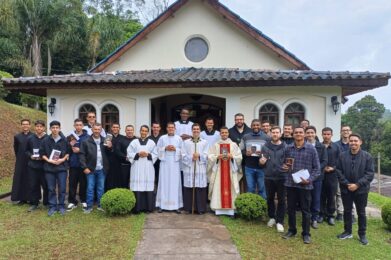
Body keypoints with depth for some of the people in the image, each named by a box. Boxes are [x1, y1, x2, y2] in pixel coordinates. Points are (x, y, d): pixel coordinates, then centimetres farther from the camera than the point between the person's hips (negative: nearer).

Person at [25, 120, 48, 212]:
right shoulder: (30, 138, 4)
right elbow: (27, 150, 13)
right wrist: (30, 156, -5)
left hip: (44, 165, -3)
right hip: (33, 166, 3)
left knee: (46, 185, 4)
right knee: (33, 185, 9)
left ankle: (47, 203, 18)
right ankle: (34, 203, 22)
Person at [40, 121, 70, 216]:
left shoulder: (64, 140, 0)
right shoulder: (45, 140, 0)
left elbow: (69, 152, 6)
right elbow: (42, 153, 3)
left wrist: (63, 159, -9)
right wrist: (48, 160, -11)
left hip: (62, 167, 0)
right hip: (49, 168, 1)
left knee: (62, 188, 3)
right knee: (51, 189, 7)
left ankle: (61, 206, 16)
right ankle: (52, 206, 18)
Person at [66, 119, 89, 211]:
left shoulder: (87, 136, -1)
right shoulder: (70, 137, 7)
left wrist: (80, 150, -14)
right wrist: (70, 145, -10)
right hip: (73, 164, 2)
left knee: (83, 183, 6)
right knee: (72, 183, 4)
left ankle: (83, 201, 20)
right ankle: (72, 202, 15)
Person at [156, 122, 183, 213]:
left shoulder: (179, 138, 7)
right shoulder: (162, 138, 6)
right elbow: (158, 149, 5)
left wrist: (175, 149, -10)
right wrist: (165, 148, -10)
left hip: (175, 163, 0)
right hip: (165, 163, 0)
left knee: (175, 183, 1)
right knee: (164, 183, 0)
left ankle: (176, 205, 6)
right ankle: (162, 205, 6)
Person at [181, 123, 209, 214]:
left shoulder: (205, 142, 10)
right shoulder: (186, 142, 10)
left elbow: (206, 155, 1)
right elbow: (183, 156, 2)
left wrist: (199, 155, -16)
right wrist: (191, 157, -13)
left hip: (200, 169, 0)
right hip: (189, 169, 0)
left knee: (200, 189, -1)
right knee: (189, 189, 0)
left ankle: (200, 208, 7)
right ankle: (189, 208, 10)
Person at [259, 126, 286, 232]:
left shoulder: (285, 147, -1)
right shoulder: (265, 147, 5)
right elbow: (261, 161, 11)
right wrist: (261, 161, -12)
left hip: (281, 177, -2)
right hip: (268, 177, 2)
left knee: (281, 200, 5)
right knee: (270, 198, 13)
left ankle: (279, 221, 16)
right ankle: (272, 217, 31)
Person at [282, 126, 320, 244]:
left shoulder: (311, 149, -4)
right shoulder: (288, 148, 4)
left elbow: (317, 168, -2)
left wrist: (309, 179, -14)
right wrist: (284, 167, -6)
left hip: (305, 185, -3)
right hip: (290, 183, 3)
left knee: (305, 210, 8)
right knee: (291, 209, 13)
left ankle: (306, 233, 22)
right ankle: (292, 230, 30)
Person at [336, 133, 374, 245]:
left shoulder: (367, 156, -6)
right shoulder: (343, 155, -2)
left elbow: (370, 173, -8)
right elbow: (339, 171, -1)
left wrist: (357, 184, -15)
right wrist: (346, 184, -12)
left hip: (361, 190, -2)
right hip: (346, 189, 2)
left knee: (361, 212, 10)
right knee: (347, 211, 13)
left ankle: (362, 234, 25)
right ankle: (347, 231, 28)